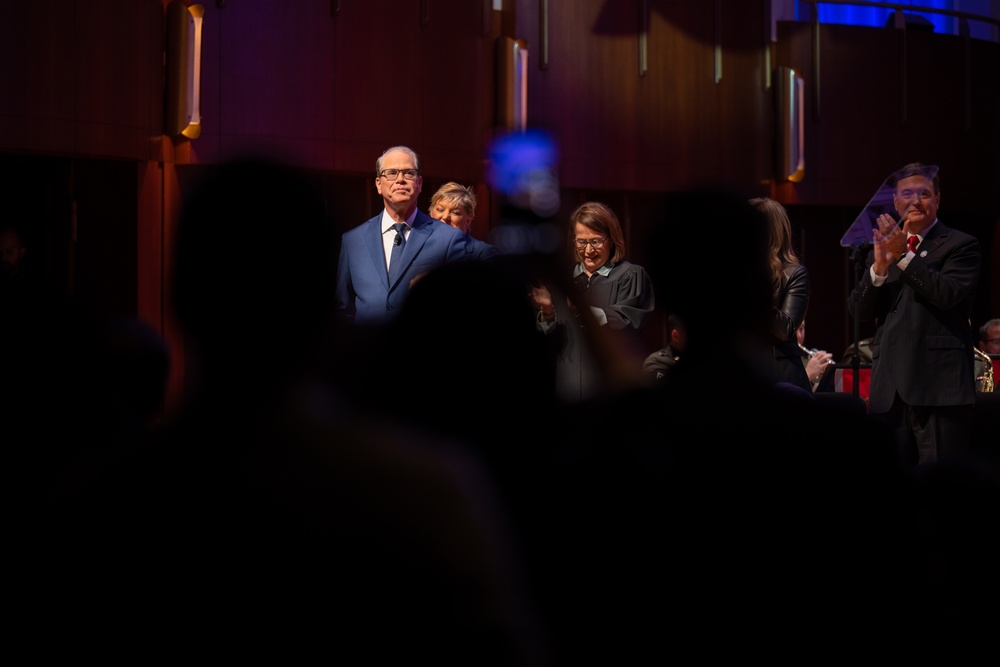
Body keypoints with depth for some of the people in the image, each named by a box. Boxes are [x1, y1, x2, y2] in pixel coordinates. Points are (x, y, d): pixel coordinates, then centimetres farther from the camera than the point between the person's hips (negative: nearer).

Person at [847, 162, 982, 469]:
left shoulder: (961, 245, 4)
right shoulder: (881, 248, 19)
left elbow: (950, 294, -14)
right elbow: (859, 311, 8)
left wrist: (904, 255, -16)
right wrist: (879, 265, -8)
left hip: (939, 386, -5)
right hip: (889, 390, 5)